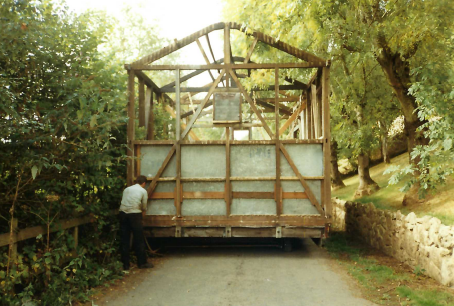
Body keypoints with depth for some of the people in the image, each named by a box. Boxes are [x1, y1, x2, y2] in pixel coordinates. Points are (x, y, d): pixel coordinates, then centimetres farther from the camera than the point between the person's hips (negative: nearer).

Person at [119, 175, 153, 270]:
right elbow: (144, 206, 9)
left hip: (123, 213, 4)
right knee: (139, 239, 6)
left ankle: (125, 264, 12)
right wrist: (143, 211, 33)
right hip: (135, 215, -4)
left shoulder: (127, 189, 18)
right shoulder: (143, 191, 6)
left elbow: (123, 202, 17)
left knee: (124, 240, 8)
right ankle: (142, 263, 13)